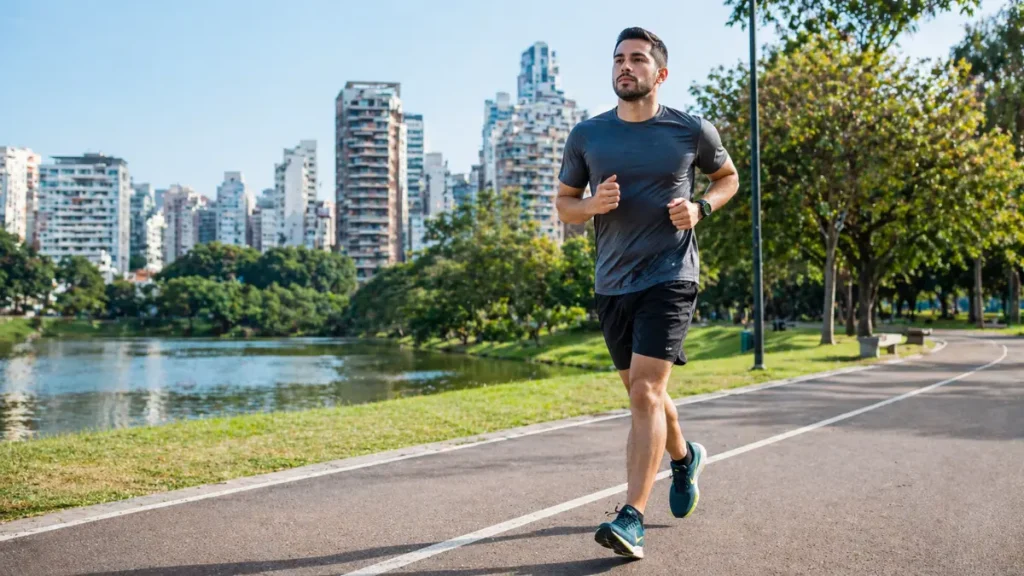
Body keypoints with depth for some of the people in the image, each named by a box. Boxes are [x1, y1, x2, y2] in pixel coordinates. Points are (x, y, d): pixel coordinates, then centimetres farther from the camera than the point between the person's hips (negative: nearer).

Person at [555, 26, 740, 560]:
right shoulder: (586, 135, 4)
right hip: (612, 283, 4)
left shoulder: (693, 131, 0)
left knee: (646, 393, -15)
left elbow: (728, 178, 16)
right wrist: (593, 205, -12)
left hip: (669, 277, -4)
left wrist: (700, 208, -5)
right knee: (642, 393, 16)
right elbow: (564, 204, 12)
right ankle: (684, 456, 46)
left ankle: (631, 519, -12)